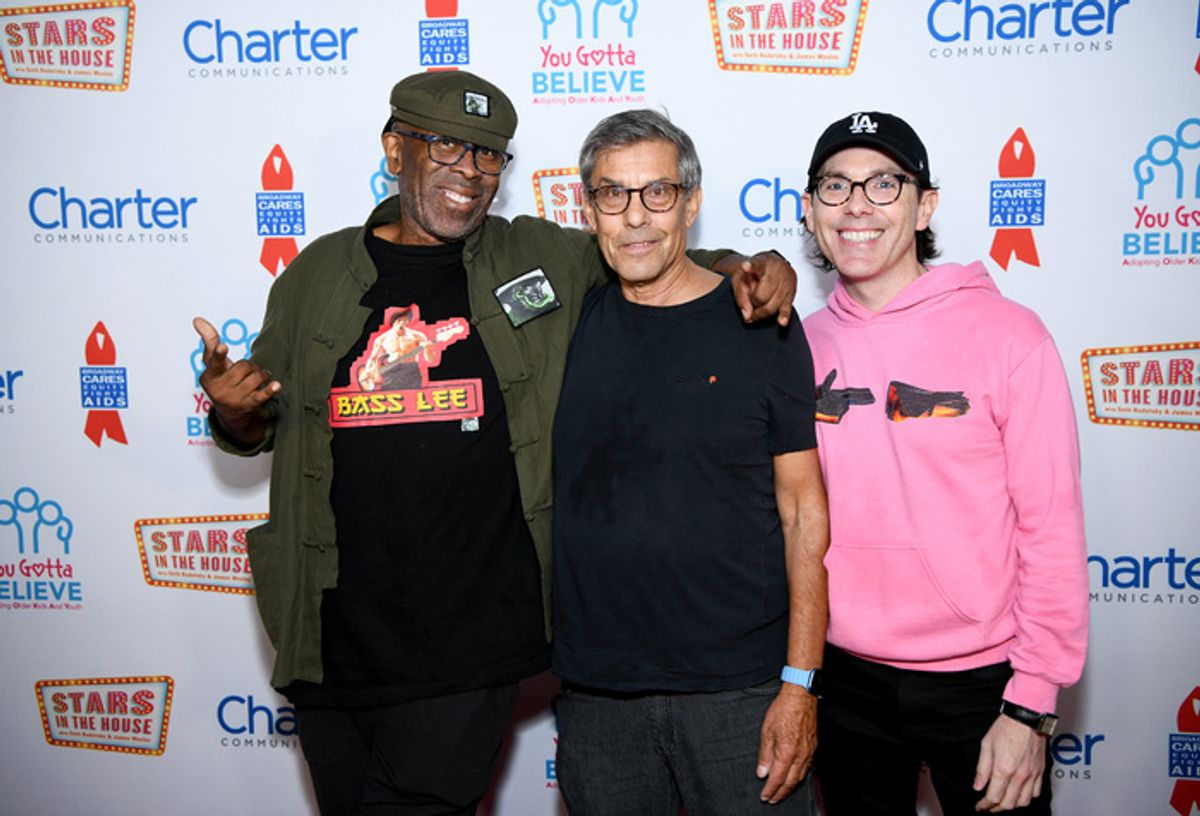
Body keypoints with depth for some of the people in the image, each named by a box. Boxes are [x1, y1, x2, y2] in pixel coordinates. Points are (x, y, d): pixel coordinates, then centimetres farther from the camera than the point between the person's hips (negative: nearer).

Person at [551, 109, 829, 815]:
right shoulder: (571, 320, 2)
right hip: (596, 694, 3)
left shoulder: (759, 327, -4)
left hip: (741, 690, -2)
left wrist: (800, 681, -9)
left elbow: (805, 516, -5)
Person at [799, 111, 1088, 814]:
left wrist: (1032, 707, -10)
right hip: (846, 677, 3)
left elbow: (1053, 529, -10)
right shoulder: (801, 345, 0)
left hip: (979, 680, -3)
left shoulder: (1007, 335, -11)